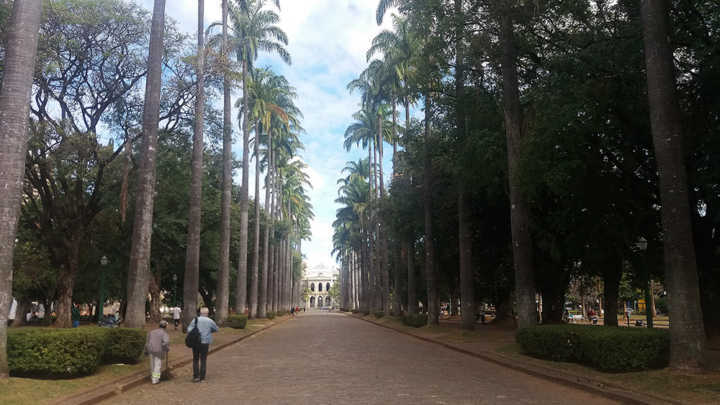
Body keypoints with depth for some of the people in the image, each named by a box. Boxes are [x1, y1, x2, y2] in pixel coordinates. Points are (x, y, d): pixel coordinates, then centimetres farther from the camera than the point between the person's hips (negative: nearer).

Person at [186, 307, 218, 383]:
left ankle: (196, 376, 5)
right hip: (205, 343, -1)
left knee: (195, 360, 12)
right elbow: (216, 329, 13)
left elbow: (189, 330, -7)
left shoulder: (195, 320, -1)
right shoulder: (210, 321, -3)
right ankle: (202, 377, 12)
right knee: (203, 360, 9)